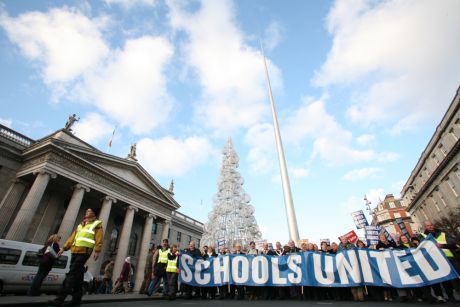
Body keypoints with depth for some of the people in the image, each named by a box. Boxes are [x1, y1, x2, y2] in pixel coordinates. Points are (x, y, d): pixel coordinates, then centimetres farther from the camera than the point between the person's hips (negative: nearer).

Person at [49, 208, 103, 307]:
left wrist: (97, 250, -18)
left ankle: (60, 298, -13)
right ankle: (77, 299, 17)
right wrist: (64, 248, 15)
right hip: (75, 251, 7)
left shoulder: (97, 224, 3)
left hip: (84, 252, -7)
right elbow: (72, 237, 25)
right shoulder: (80, 225, 27)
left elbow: (99, 238, -8)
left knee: (72, 274, -13)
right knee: (77, 275, 9)